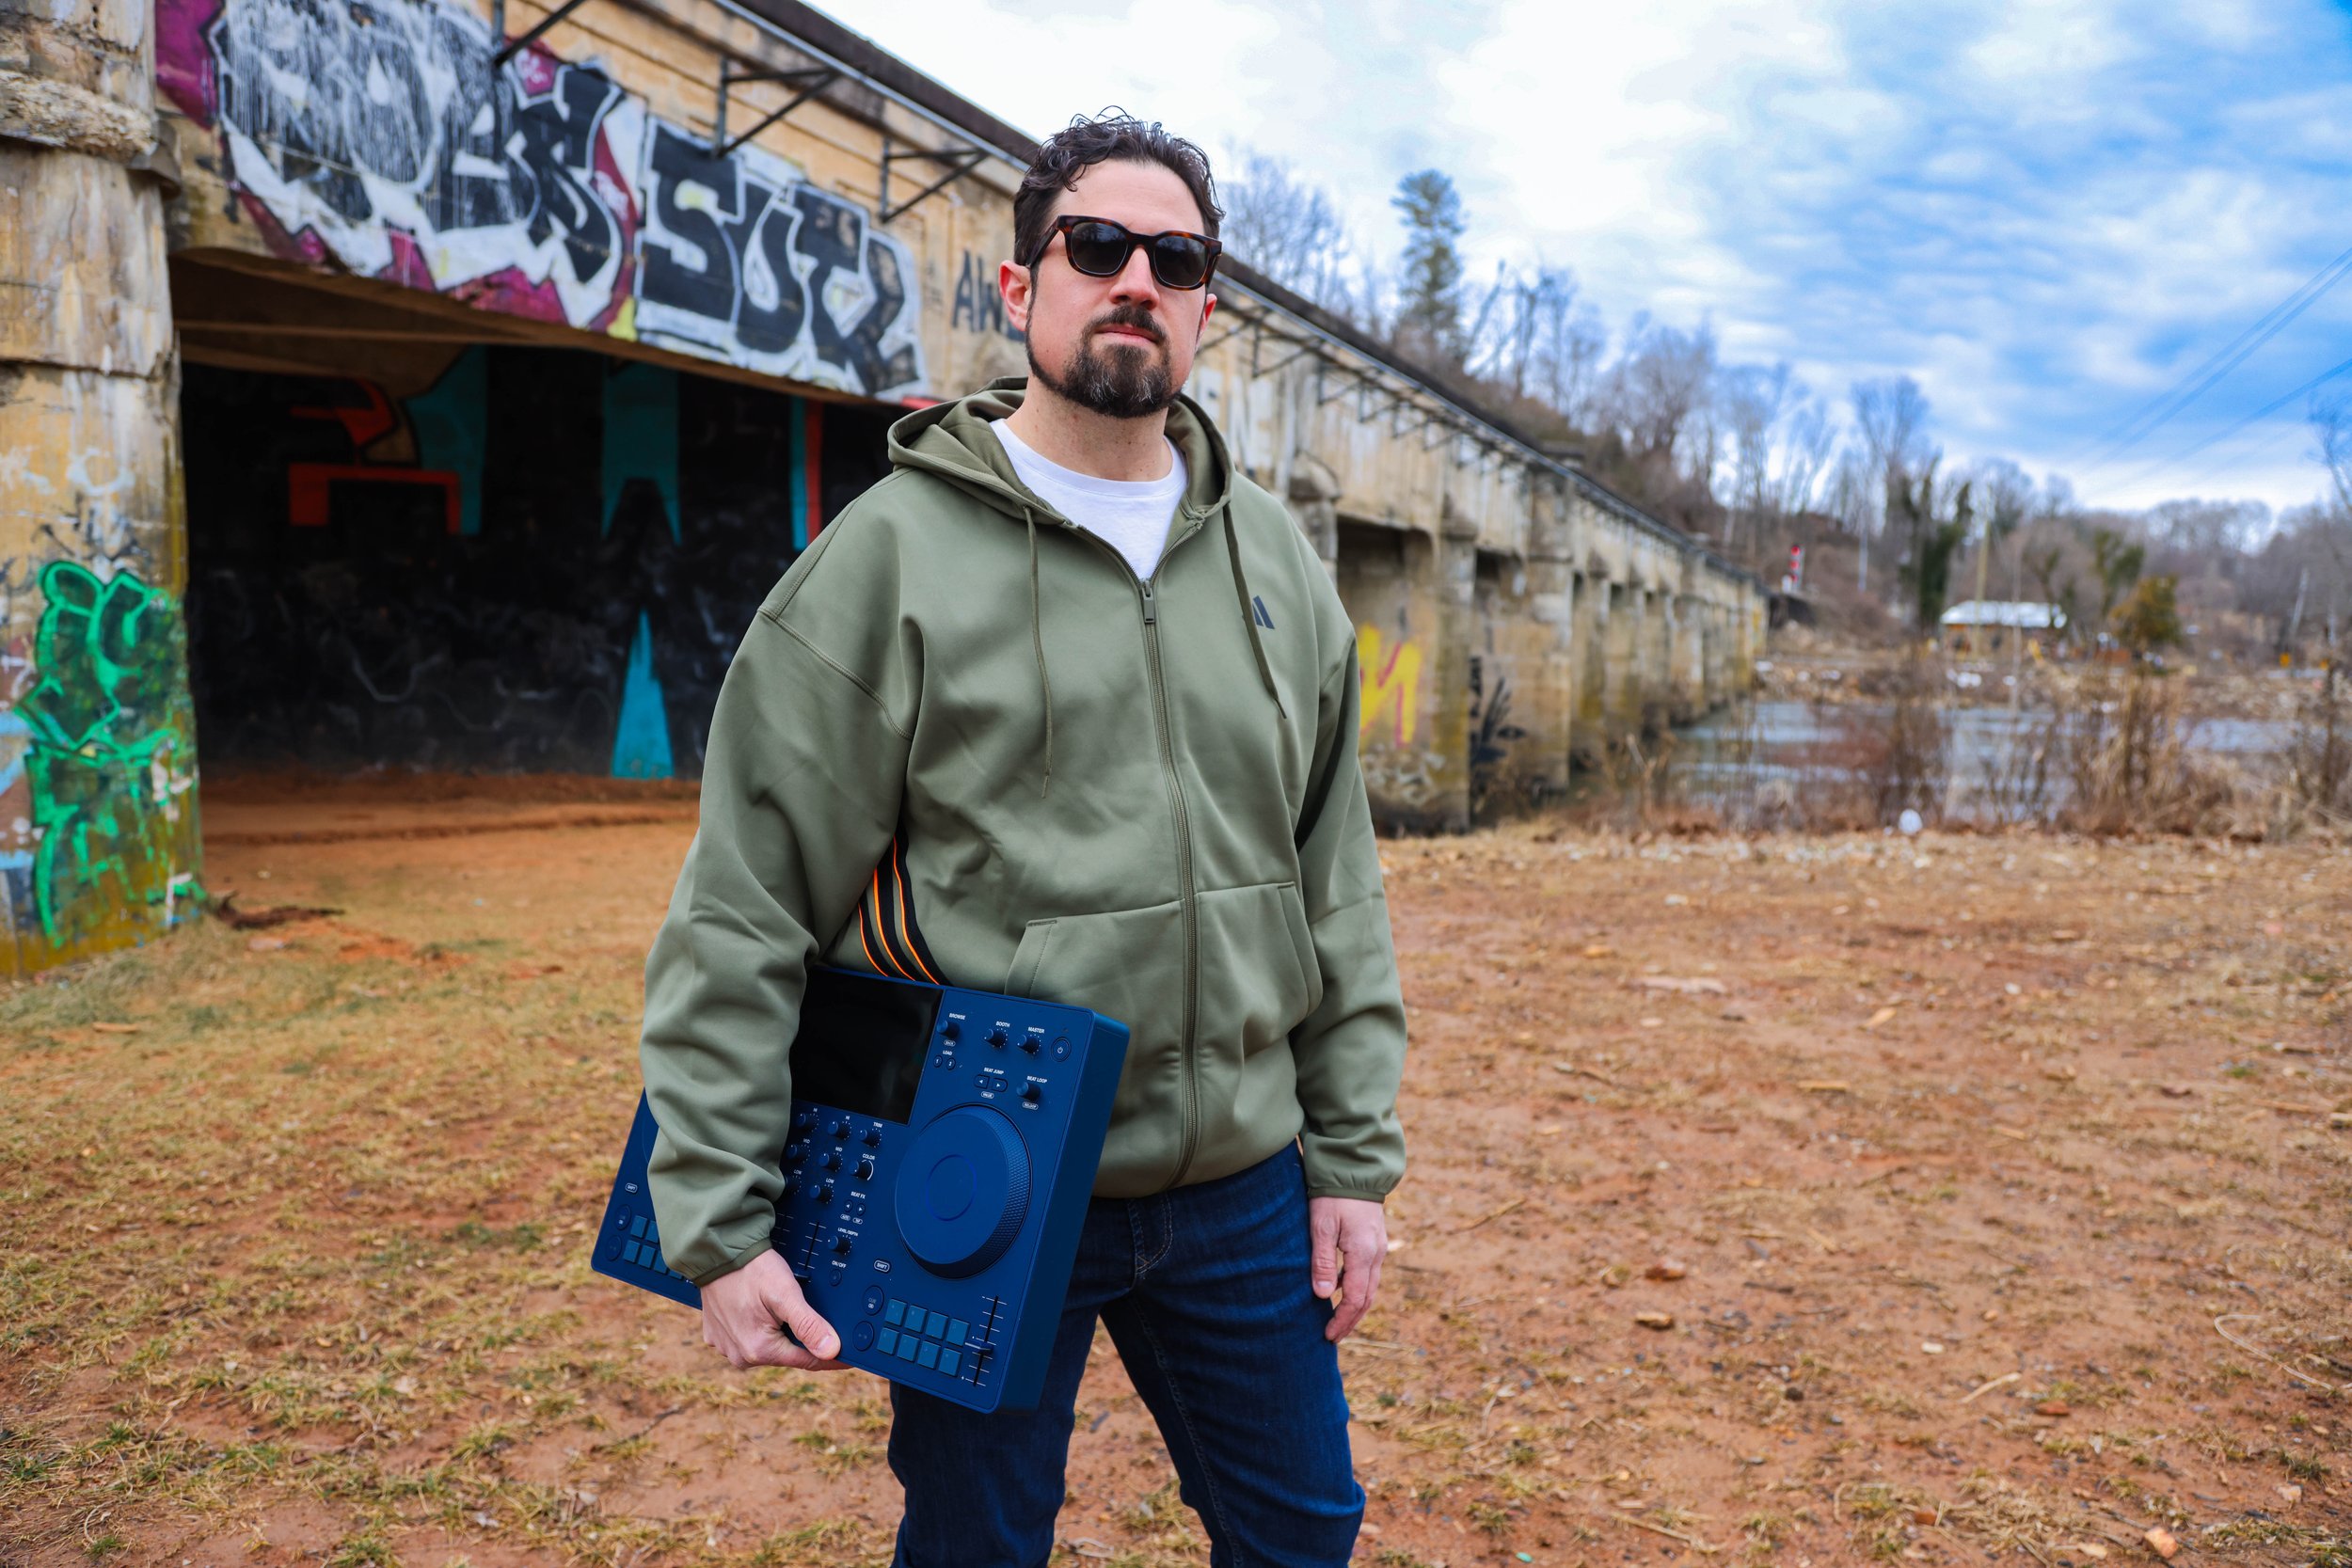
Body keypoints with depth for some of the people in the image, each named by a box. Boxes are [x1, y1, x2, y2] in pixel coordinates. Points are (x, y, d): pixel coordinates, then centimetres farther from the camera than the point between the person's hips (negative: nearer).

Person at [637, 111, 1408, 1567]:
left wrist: (1353, 1158, 7)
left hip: (1241, 1194, 5)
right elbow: (743, 917, -10)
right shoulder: (893, 555, -9)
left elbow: (1338, 888, 9)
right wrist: (719, 1224, -12)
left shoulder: (1277, 558, 5)